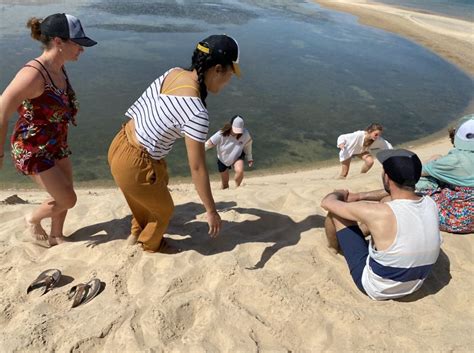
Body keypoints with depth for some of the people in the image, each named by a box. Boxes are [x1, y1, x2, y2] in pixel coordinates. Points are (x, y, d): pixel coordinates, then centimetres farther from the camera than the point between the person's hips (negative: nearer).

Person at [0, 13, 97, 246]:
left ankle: (56, 237, 40)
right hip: (32, 149, -8)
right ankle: (33, 220, 31)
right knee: (67, 200, 1)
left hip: (56, 145, 8)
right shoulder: (33, 73, -29)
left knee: (64, 195, 17)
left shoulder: (59, 69, -2)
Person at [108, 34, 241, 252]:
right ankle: (150, 245, 53)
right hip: (134, 165, -8)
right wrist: (211, 210, -12)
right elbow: (197, 168, -24)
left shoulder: (174, 72, -5)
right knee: (163, 209, 21)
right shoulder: (197, 114, -29)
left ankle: (137, 233, 61)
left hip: (120, 146, 8)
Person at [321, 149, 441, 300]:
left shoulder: (380, 213, -35)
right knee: (386, 199, 14)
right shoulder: (430, 204, -15)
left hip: (375, 288, -6)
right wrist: (360, 196, 13)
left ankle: (334, 246, 34)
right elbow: (398, 194, 10)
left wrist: (341, 194, 4)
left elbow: (327, 202, -18)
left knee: (335, 211, 1)